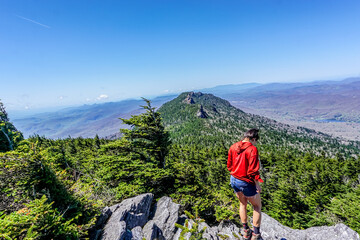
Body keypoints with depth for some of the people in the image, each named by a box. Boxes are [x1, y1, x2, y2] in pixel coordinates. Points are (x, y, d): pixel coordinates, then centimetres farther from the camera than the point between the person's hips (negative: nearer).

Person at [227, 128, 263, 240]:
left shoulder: (233, 147, -1)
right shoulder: (252, 149, -21)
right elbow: (252, 171, -22)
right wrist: (257, 185, -9)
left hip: (234, 180, 6)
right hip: (247, 183, -6)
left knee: (243, 204, 27)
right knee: (257, 206, 18)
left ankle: (245, 231, 37)